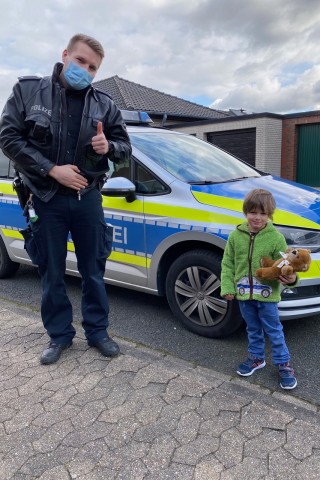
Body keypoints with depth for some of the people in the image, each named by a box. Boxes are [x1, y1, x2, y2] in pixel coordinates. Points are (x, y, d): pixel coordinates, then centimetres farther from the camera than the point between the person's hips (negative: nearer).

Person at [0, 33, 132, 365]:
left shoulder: (104, 104, 4)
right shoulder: (27, 90, 0)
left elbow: (125, 147, 9)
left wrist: (108, 146, -16)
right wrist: (52, 170, -15)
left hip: (88, 198, 1)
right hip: (46, 199, -1)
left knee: (93, 270, 9)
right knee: (51, 273, 8)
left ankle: (97, 331, 26)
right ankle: (59, 335, 25)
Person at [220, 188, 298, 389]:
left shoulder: (276, 237, -12)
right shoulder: (236, 236, -5)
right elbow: (228, 264, 2)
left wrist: (291, 278, -31)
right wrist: (227, 287, -2)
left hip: (267, 295, -3)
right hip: (244, 294, 3)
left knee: (274, 331, 11)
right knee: (253, 330, 21)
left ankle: (283, 363, 28)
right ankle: (256, 358, 40)